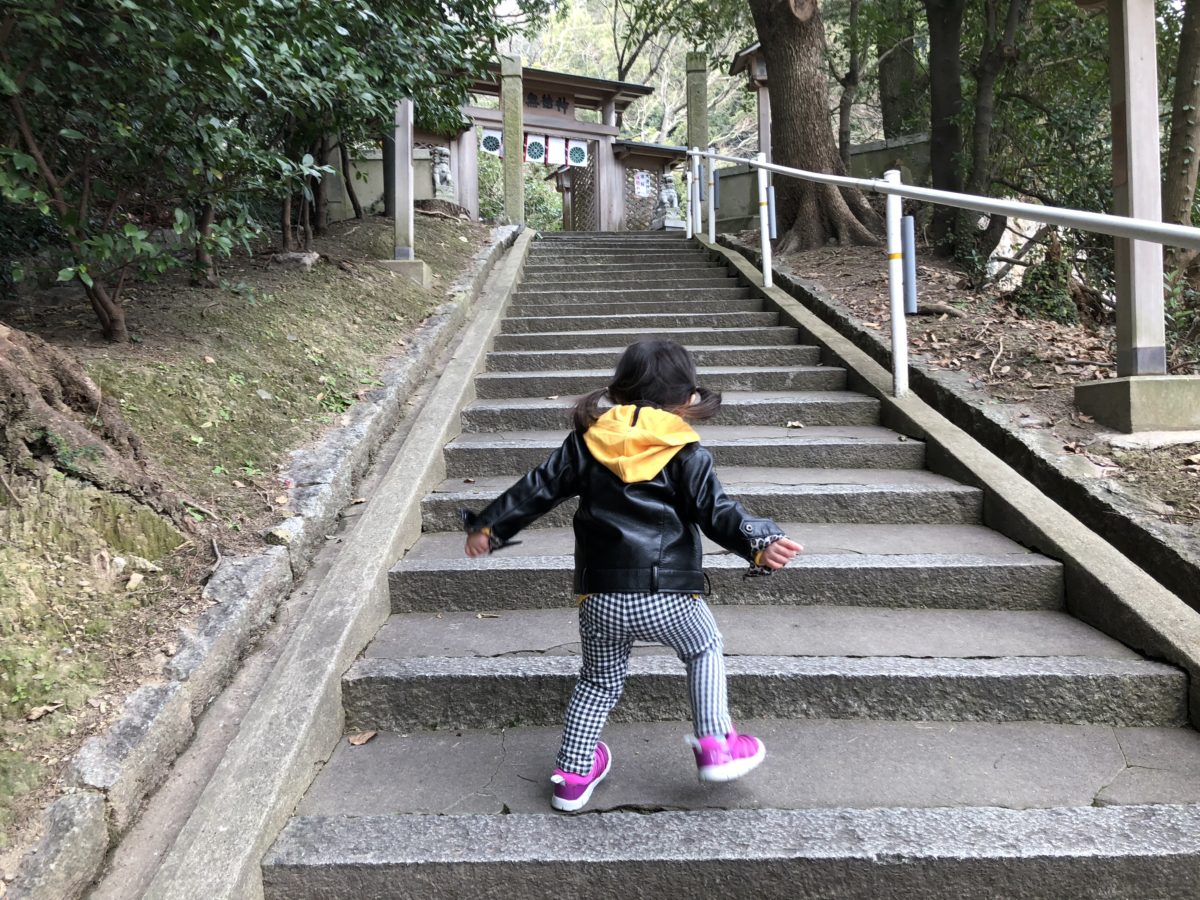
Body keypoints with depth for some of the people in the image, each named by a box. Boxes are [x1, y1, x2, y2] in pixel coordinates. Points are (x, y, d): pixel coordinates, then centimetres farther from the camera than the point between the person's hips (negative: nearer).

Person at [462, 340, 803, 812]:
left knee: (599, 680, 23)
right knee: (705, 649, 26)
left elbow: (538, 488, 9)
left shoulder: (587, 440, 7)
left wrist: (488, 526, 18)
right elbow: (716, 511, -9)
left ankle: (572, 773, 30)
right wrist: (759, 544, -13)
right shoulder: (686, 452, -1)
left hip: (600, 598, 3)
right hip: (667, 596, -3)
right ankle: (715, 745, 23)